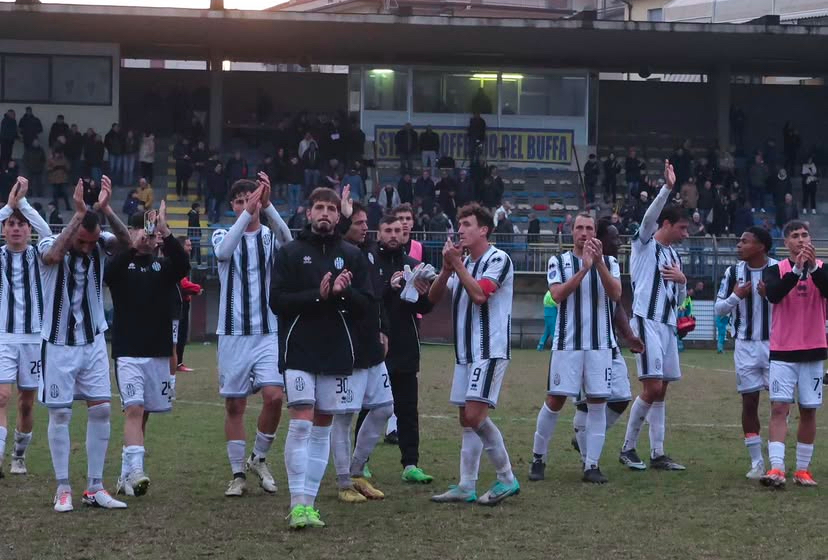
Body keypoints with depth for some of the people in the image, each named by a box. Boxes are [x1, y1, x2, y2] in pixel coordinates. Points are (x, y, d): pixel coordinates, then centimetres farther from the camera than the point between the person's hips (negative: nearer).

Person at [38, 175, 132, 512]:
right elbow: (54, 255, -36)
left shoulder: (99, 246, -3)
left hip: (94, 342, 3)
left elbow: (125, 241, -22)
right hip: (59, 345, -3)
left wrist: (105, 209, -35)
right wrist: (79, 213, -38)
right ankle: (63, 489, 7)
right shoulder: (50, 246, -12)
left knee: (101, 410, 0)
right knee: (60, 414, 0)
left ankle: (95, 488, 7)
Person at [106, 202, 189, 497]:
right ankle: (135, 472, -26)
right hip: (128, 353, -3)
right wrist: (134, 246, -35)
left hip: (158, 353, 3)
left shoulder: (163, 265, 8)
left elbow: (183, 264, -13)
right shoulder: (121, 263, 2)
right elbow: (108, 272, -21)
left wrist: (165, 233, -27)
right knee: (134, 409, -16)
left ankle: (126, 475, 15)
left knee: (143, 413, 8)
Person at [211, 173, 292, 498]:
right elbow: (223, 252, -20)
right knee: (234, 405, 4)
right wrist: (248, 213, -30)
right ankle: (238, 474, 14)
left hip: (268, 333, 0)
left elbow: (287, 239, -20)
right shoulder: (223, 236, 5)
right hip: (232, 333, 0)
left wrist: (266, 205, -35)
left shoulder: (271, 237, 5)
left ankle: (259, 459, 9)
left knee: (274, 396, -14)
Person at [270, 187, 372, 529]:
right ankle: (298, 504, -10)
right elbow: (277, 301, -6)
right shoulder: (290, 253, 2)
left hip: (337, 353, 3)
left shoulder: (352, 256, 9)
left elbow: (365, 304, 5)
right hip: (299, 350, -3)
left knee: (322, 427, 6)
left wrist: (343, 292, -15)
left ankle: (308, 501, 12)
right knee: (301, 423, -12)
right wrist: (318, 295, -16)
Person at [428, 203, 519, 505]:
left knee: (475, 414, -16)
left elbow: (479, 294, -22)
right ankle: (466, 486, 9)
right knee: (467, 420, 6)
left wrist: (456, 264, -16)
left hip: (490, 350, -8)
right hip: (466, 352, 8)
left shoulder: (498, 259, -8)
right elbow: (433, 297, 10)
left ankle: (507, 479, -6)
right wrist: (447, 268, -6)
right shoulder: (463, 262, 17)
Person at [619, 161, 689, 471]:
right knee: (652, 387, -13)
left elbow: (680, 298, 24)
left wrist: (682, 279, 3)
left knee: (660, 390, 7)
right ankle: (628, 448, -1)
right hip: (646, 321, -8)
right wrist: (668, 188, -31)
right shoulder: (644, 244, -1)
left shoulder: (673, 255, 20)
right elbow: (650, 216, -21)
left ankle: (657, 454, 10)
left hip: (667, 325, 8)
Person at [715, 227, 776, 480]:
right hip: (746, 346, 2)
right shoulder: (734, 272, 2)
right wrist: (736, 296, -11)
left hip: (775, 344, -2)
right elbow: (719, 309, 7)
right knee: (749, 402, 3)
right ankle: (756, 462, 11)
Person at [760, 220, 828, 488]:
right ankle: (776, 468, -17)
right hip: (782, 352, -1)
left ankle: (803, 470, 14)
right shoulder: (775, 269, 1)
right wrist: (796, 269, -30)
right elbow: (773, 295, -19)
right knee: (779, 408, -10)